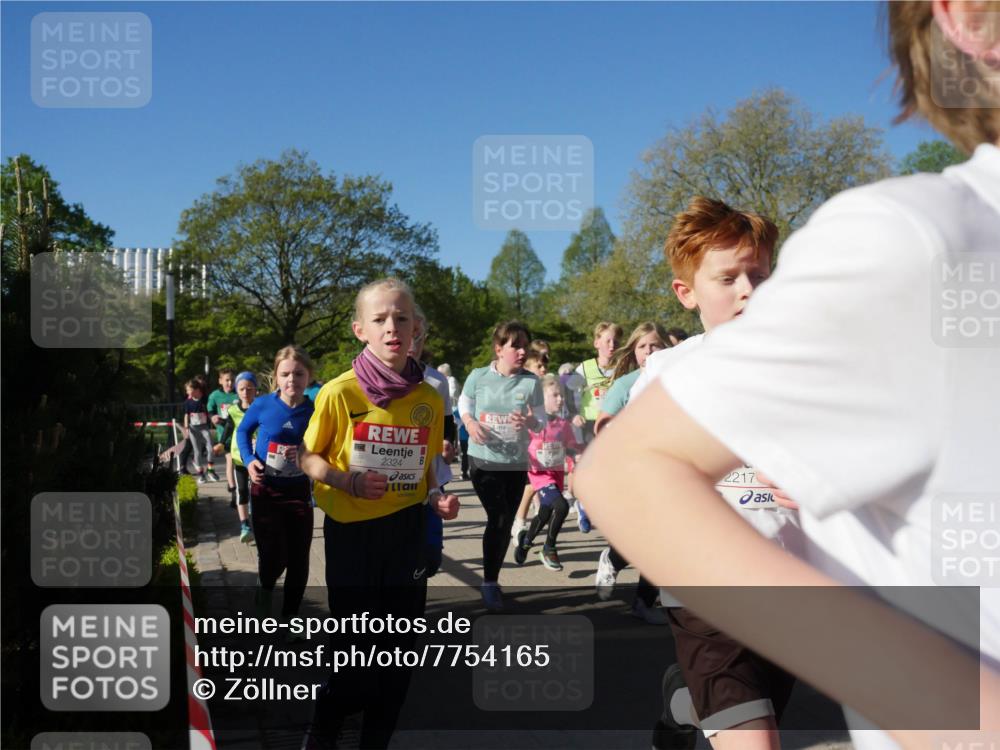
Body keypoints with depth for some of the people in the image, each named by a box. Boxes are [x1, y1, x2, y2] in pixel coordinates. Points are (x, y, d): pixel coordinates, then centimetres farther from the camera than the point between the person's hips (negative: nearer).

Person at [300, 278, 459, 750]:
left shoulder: (430, 399, -2)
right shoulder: (338, 393, -13)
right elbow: (309, 458, -3)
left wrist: (437, 497, -7)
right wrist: (349, 482, -20)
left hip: (407, 530, 3)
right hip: (352, 531, -3)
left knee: (400, 643, 10)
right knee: (355, 643, 4)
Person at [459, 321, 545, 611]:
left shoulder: (531, 382, -5)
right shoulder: (478, 376, -6)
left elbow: (542, 420, -2)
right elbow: (464, 406, 5)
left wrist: (530, 421, -25)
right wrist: (470, 423, -15)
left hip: (516, 462, 3)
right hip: (483, 459, -2)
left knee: (506, 522, 11)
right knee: (498, 518, -11)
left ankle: (492, 580, 29)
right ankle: (489, 583, 4)